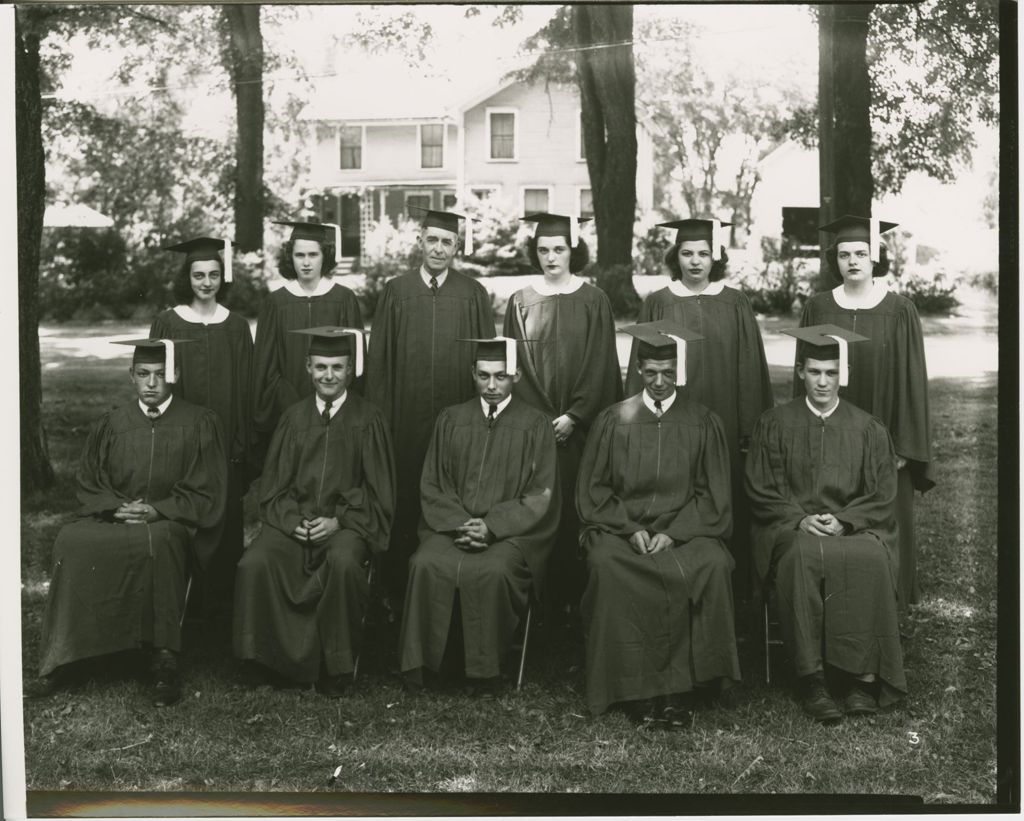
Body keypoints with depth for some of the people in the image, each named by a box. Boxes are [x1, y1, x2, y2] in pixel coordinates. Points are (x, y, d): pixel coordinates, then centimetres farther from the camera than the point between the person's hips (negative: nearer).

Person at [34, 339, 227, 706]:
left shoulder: (198, 424, 2)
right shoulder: (111, 425, 11)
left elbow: (205, 493, -1)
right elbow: (88, 486, 11)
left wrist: (156, 510, -15)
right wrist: (118, 509, -10)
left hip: (170, 526, -3)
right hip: (112, 520, 3)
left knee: (157, 542, -38)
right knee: (71, 541, -28)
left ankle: (163, 659, -32)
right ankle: (63, 653, -19)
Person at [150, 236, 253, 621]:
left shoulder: (236, 325, 6)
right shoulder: (167, 323, 2)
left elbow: (244, 386, 5)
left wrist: (241, 440, -2)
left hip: (226, 437, 1)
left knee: (226, 519, 3)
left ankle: (221, 598, 13)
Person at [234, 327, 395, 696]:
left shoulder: (368, 420, 4)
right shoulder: (294, 417, 12)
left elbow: (379, 492, 2)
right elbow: (273, 486, 11)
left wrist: (338, 520, -12)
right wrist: (292, 520, -8)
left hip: (347, 523, -3)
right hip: (292, 520, 3)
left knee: (343, 563, -36)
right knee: (254, 565, -26)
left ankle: (334, 670, -17)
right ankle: (282, 661, -9)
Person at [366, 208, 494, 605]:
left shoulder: (473, 295, 5)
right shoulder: (395, 291, 5)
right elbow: (379, 357, 5)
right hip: (405, 419, 0)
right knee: (403, 503, 4)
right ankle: (398, 591, 16)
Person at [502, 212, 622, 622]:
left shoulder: (593, 301, 2)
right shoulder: (520, 302, 6)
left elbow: (600, 366, -1)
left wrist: (574, 415, -10)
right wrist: (541, 416, -7)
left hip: (579, 425, -1)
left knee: (575, 508, 0)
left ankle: (573, 595, 11)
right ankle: (540, 597, 9)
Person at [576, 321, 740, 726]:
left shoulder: (703, 424, 9)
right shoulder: (613, 421, 10)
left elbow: (713, 496, 6)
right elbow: (592, 492, 8)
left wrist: (673, 533, -10)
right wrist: (630, 528, -8)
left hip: (685, 530, 0)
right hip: (620, 527, 0)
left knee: (712, 566, -31)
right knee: (608, 567, -32)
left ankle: (683, 687, -21)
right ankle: (637, 688, -22)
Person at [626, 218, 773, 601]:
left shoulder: (734, 304, 4)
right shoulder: (657, 304, 4)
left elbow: (749, 370, 4)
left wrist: (749, 429, -1)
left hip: (724, 425, 0)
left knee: (726, 511, 4)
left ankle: (731, 594, 18)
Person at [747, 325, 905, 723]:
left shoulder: (867, 429, 10)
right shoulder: (774, 424, 9)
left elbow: (881, 496, 6)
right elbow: (760, 490, 5)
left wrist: (843, 520, -12)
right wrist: (800, 518, -12)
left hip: (854, 527, 1)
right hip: (791, 528, 0)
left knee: (870, 558, -33)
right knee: (802, 556, -35)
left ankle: (863, 675, -25)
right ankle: (811, 678, -30)